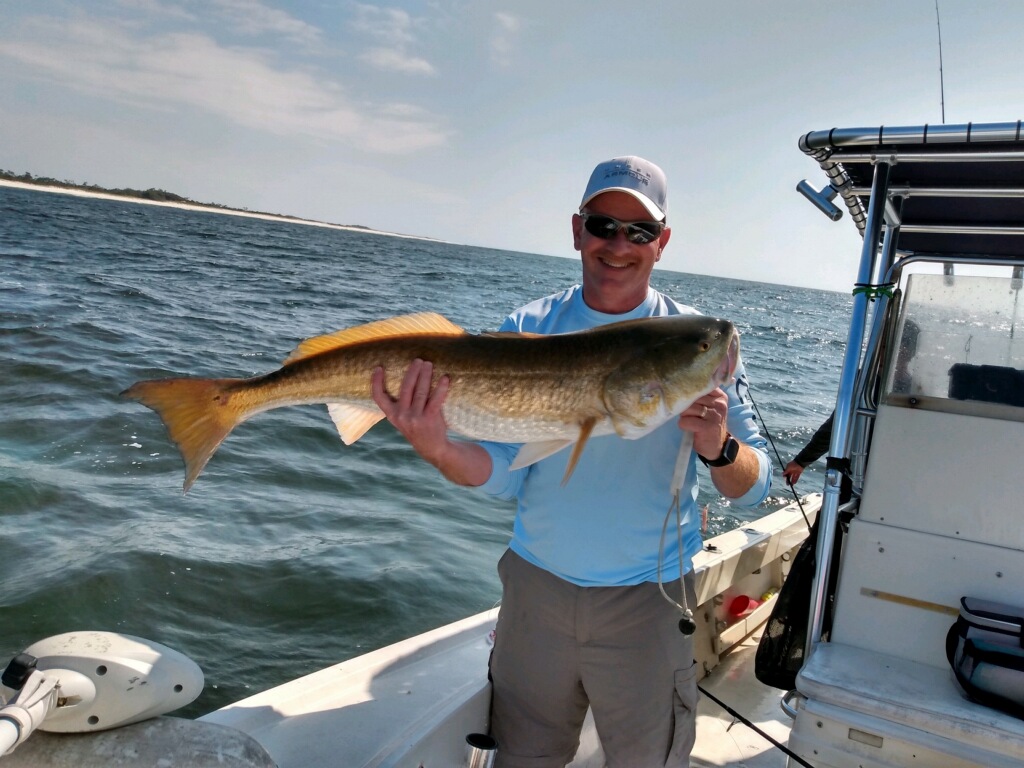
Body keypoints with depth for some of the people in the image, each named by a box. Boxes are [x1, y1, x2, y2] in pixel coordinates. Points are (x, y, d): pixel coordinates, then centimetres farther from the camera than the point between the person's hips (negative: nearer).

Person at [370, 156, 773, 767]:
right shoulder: (529, 329, -3)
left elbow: (755, 488, -10)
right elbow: (506, 470, -8)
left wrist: (718, 447, -31)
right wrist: (440, 450, -28)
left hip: (645, 601, -1)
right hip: (536, 583, 2)